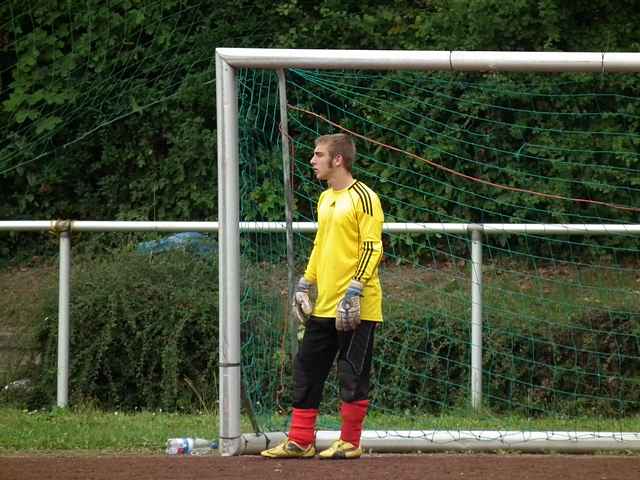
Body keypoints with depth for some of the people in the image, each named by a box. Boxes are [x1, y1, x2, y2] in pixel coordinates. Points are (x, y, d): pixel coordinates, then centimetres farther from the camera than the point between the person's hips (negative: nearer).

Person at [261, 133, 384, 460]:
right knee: (307, 369, 9)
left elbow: (372, 248, -15)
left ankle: (350, 443, 7)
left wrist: (355, 290, -21)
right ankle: (300, 442, 14)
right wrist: (305, 285, 16)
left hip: (356, 308, -9)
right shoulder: (325, 199, 16)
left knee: (353, 375, -1)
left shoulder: (363, 198, -10)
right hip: (324, 306, 9)